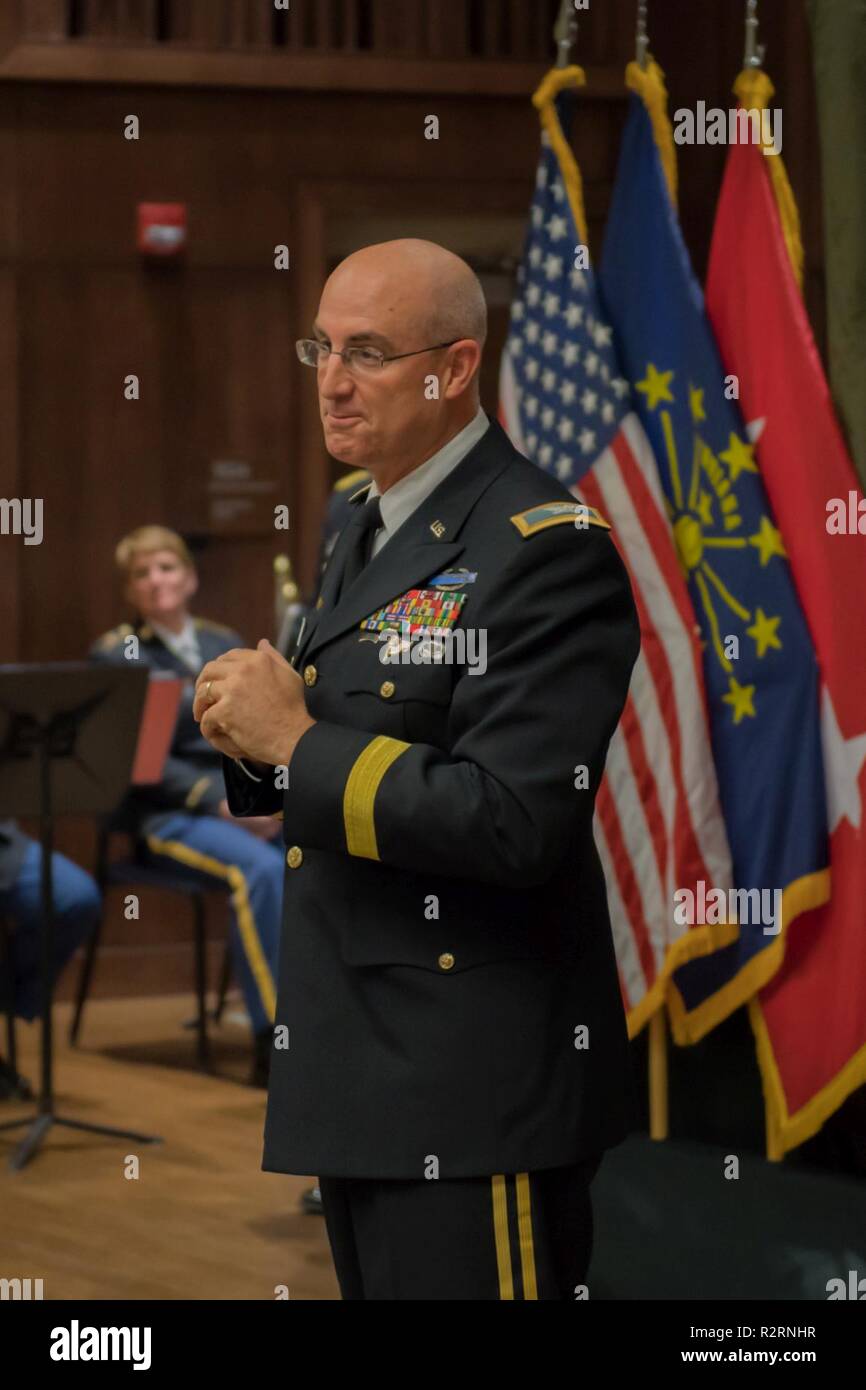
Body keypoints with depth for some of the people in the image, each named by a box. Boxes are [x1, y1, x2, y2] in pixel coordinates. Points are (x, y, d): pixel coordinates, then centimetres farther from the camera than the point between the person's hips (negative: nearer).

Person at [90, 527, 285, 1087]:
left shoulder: (226, 646, 17)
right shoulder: (117, 655, 2)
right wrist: (218, 801, -17)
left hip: (249, 803, 4)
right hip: (170, 813, -4)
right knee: (261, 869, -35)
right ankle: (272, 1042, -32)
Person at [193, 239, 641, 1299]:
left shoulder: (547, 550, -16)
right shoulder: (367, 531, 15)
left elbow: (512, 823, -25)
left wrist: (294, 740, -18)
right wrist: (254, 738, 0)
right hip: (357, 1063, 9)